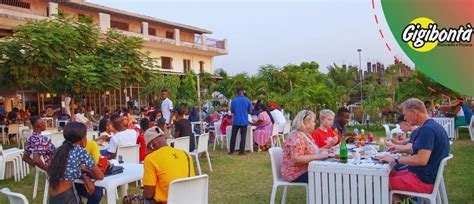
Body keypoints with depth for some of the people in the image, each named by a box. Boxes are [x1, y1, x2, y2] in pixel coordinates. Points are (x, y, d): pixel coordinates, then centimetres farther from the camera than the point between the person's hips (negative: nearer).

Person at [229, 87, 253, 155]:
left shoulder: (233, 101, -4)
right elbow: (250, 111, 0)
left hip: (235, 121, 1)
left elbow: (232, 111, 3)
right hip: (244, 121, -1)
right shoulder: (247, 100, -5)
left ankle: (231, 150, 14)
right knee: (243, 136, 5)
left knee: (233, 136, 11)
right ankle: (241, 151, 4)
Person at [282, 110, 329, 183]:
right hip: (297, 174, -9)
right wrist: (318, 156, -25)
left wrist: (326, 150, 7)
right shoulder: (296, 137, -18)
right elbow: (297, 159, -27)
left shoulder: (306, 135, 12)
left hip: (306, 170, 9)